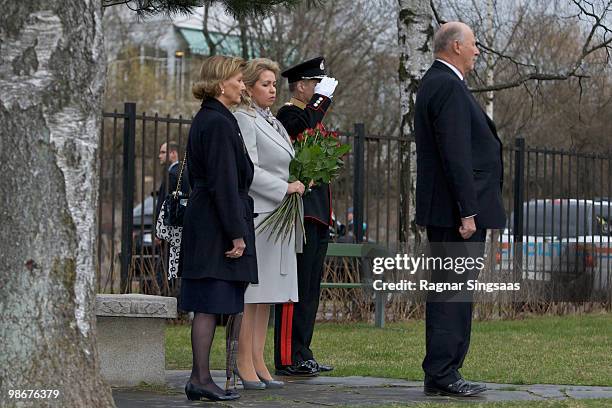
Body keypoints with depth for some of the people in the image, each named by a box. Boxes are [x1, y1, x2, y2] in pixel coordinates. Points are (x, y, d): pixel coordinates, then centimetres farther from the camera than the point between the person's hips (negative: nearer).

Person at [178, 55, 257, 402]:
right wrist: (236, 234, -18)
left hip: (203, 226, 10)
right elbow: (224, 184, -19)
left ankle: (200, 379, 12)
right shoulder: (219, 124, -15)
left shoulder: (207, 120, 16)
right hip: (217, 226, -10)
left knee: (207, 306, 10)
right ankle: (201, 379, -5)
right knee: (210, 305, -7)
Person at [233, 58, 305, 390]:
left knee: (268, 292, 7)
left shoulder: (273, 123, 20)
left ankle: (258, 361, 9)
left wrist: (299, 182, 9)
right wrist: (285, 187, -13)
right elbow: (249, 171, -16)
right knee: (251, 292, -8)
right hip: (255, 213, -9)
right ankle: (245, 364, -5)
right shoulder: (244, 120, -8)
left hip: (278, 214, 9)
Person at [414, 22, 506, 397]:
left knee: (450, 292, 12)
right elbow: (455, 153, -21)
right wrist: (467, 211, -22)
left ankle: (443, 374, 16)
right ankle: (442, 375, -7)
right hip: (457, 210, -11)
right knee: (454, 292, -8)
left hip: (445, 212, 11)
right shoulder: (449, 87, -15)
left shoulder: (437, 83, 18)